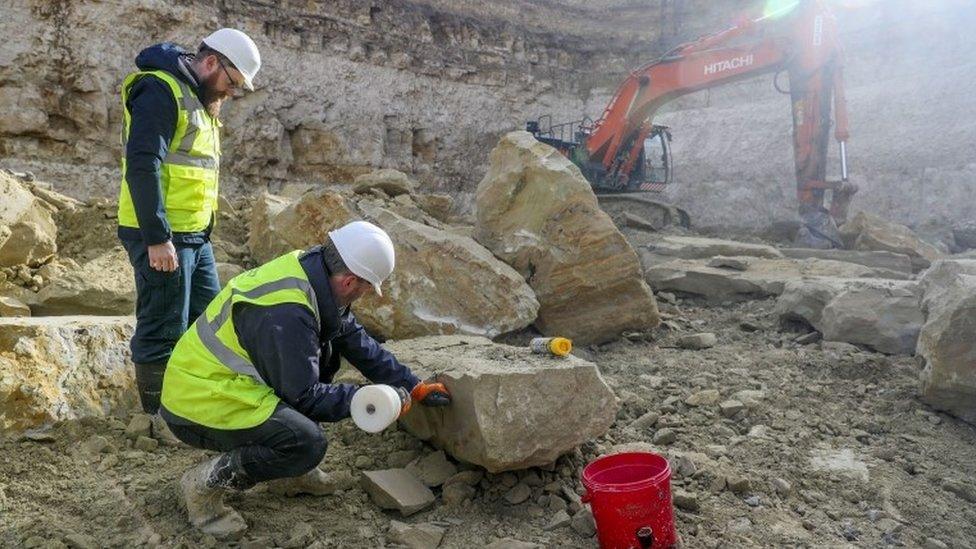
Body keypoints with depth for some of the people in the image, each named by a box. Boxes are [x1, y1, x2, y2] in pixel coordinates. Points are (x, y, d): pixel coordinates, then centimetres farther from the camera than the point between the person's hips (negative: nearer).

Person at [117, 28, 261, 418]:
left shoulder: (198, 99, 18)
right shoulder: (161, 90, -13)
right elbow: (142, 166, -21)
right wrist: (158, 238, -23)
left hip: (194, 235, 10)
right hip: (161, 238, -10)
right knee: (162, 331, -1)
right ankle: (159, 418, 12)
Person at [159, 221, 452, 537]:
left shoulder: (310, 269, -3)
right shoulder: (285, 314, -30)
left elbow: (357, 342, 5)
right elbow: (305, 397, -22)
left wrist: (415, 388, 6)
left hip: (218, 378, 10)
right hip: (198, 406, -10)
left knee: (325, 351, 8)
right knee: (307, 443, -25)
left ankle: (286, 472, 14)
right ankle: (206, 483, -2)